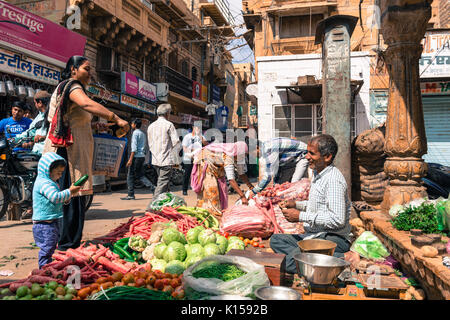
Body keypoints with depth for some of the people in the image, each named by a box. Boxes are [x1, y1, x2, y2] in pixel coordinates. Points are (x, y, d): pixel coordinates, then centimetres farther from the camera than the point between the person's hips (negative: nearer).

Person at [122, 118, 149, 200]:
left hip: (136, 156, -8)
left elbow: (134, 147, -16)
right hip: (142, 156, 9)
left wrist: (130, 159, -19)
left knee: (130, 175, -4)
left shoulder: (135, 133, -7)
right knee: (140, 175, 11)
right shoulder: (143, 134, 19)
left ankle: (131, 195, -6)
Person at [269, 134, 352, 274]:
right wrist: (296, 204, 10)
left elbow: (337, 220, -26)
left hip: (334, 238, -10)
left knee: (290, 263, -26)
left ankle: (341, 258, -13)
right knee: (276, 240, 8)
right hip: (314, 235, 10)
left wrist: (301, 216, -20)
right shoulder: (318, 174, 12)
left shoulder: (334, 180, -20)